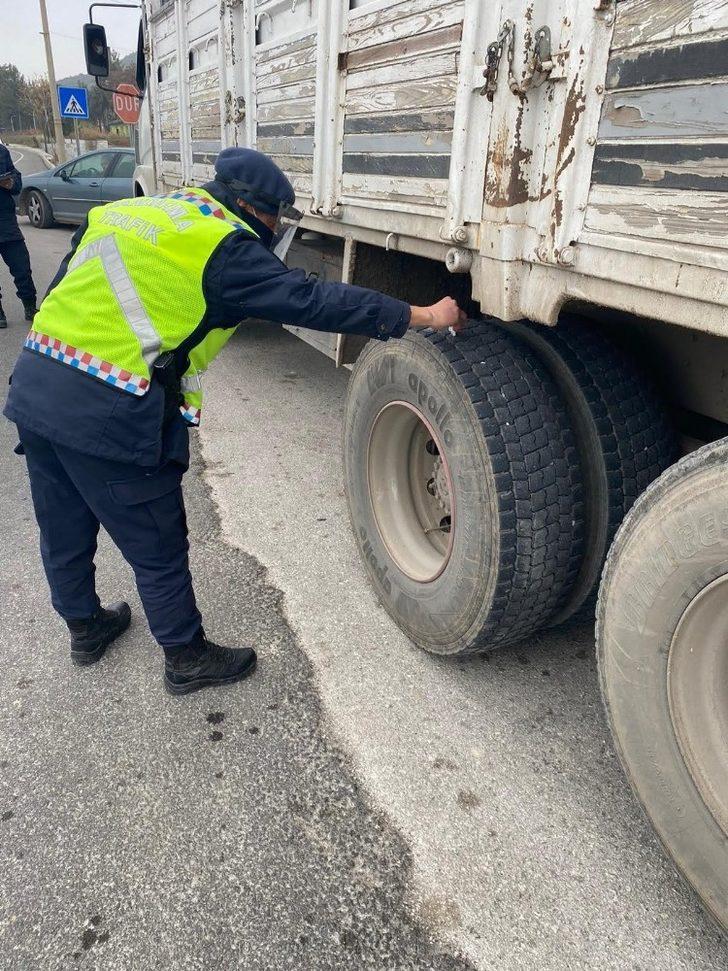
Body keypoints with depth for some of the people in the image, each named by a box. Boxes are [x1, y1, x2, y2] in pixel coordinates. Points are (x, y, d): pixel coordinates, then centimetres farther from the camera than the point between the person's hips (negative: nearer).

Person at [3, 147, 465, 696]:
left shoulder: (129, 212, 16)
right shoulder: (224, 247, -8)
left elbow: (63, 289, 19)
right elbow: (314, 301, -11)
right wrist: (423, 316, -5)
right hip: (109, 412, -8)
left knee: (65, 530, 24)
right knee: (157, 546, 8)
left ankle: (86, 628, 46)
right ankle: (188, 658, 27)